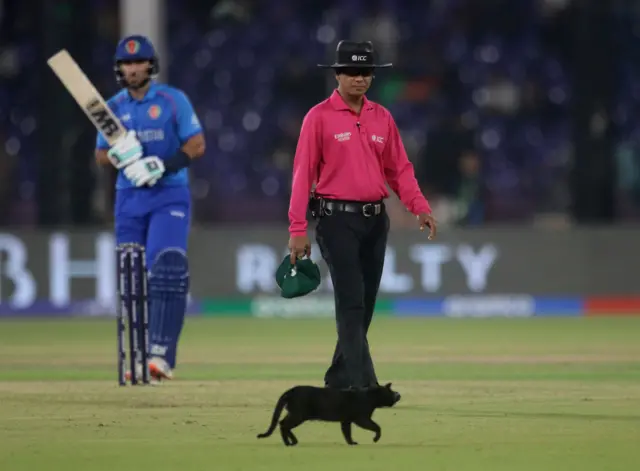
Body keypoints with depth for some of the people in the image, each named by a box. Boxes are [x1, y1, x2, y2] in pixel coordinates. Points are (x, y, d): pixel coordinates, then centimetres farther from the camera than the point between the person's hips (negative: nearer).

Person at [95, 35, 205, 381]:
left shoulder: (174, 100, -1)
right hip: (129, 198, 4)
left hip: (170, 196, -4)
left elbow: (197, 145, -4)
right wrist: (118, 154, -12)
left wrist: (162, 165, -18)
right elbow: (100, 156, 11)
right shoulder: (113, 107, 10)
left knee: (167, 269, -19)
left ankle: (162, 354, -25)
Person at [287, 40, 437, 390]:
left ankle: (338, 381, 20)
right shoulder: (319, 118, -4)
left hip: (375, 220, 6)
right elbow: (303, 174, -6)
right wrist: (297, 229, -11)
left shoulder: (382, 118, 12)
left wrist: (419, 207, -3)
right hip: (337, 220, -6)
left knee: (366, 304, 9)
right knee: (351, 302, -12)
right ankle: (363, 384, -18)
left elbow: (399, 169, 13)